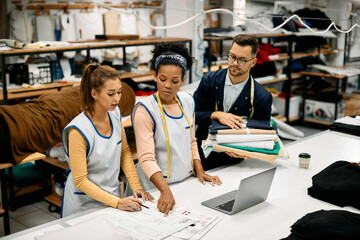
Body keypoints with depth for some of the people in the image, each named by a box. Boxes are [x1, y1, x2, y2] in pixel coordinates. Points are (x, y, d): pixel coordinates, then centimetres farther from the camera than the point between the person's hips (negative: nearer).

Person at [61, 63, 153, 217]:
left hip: (113, 192, 6)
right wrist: (117, 202, -25)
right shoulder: (78, 130, -25)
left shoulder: (115, 113, -7)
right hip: (84, 203, -6)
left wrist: (136, 186, -4)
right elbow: (80, 181, -22)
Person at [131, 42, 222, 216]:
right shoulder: (145, 110, -16)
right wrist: (165, 191, -32)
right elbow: (146, 158, -21)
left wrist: (200, 171, 4)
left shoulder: (188, 101, 3)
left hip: (186, 181, 5)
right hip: (156, 187, -5)